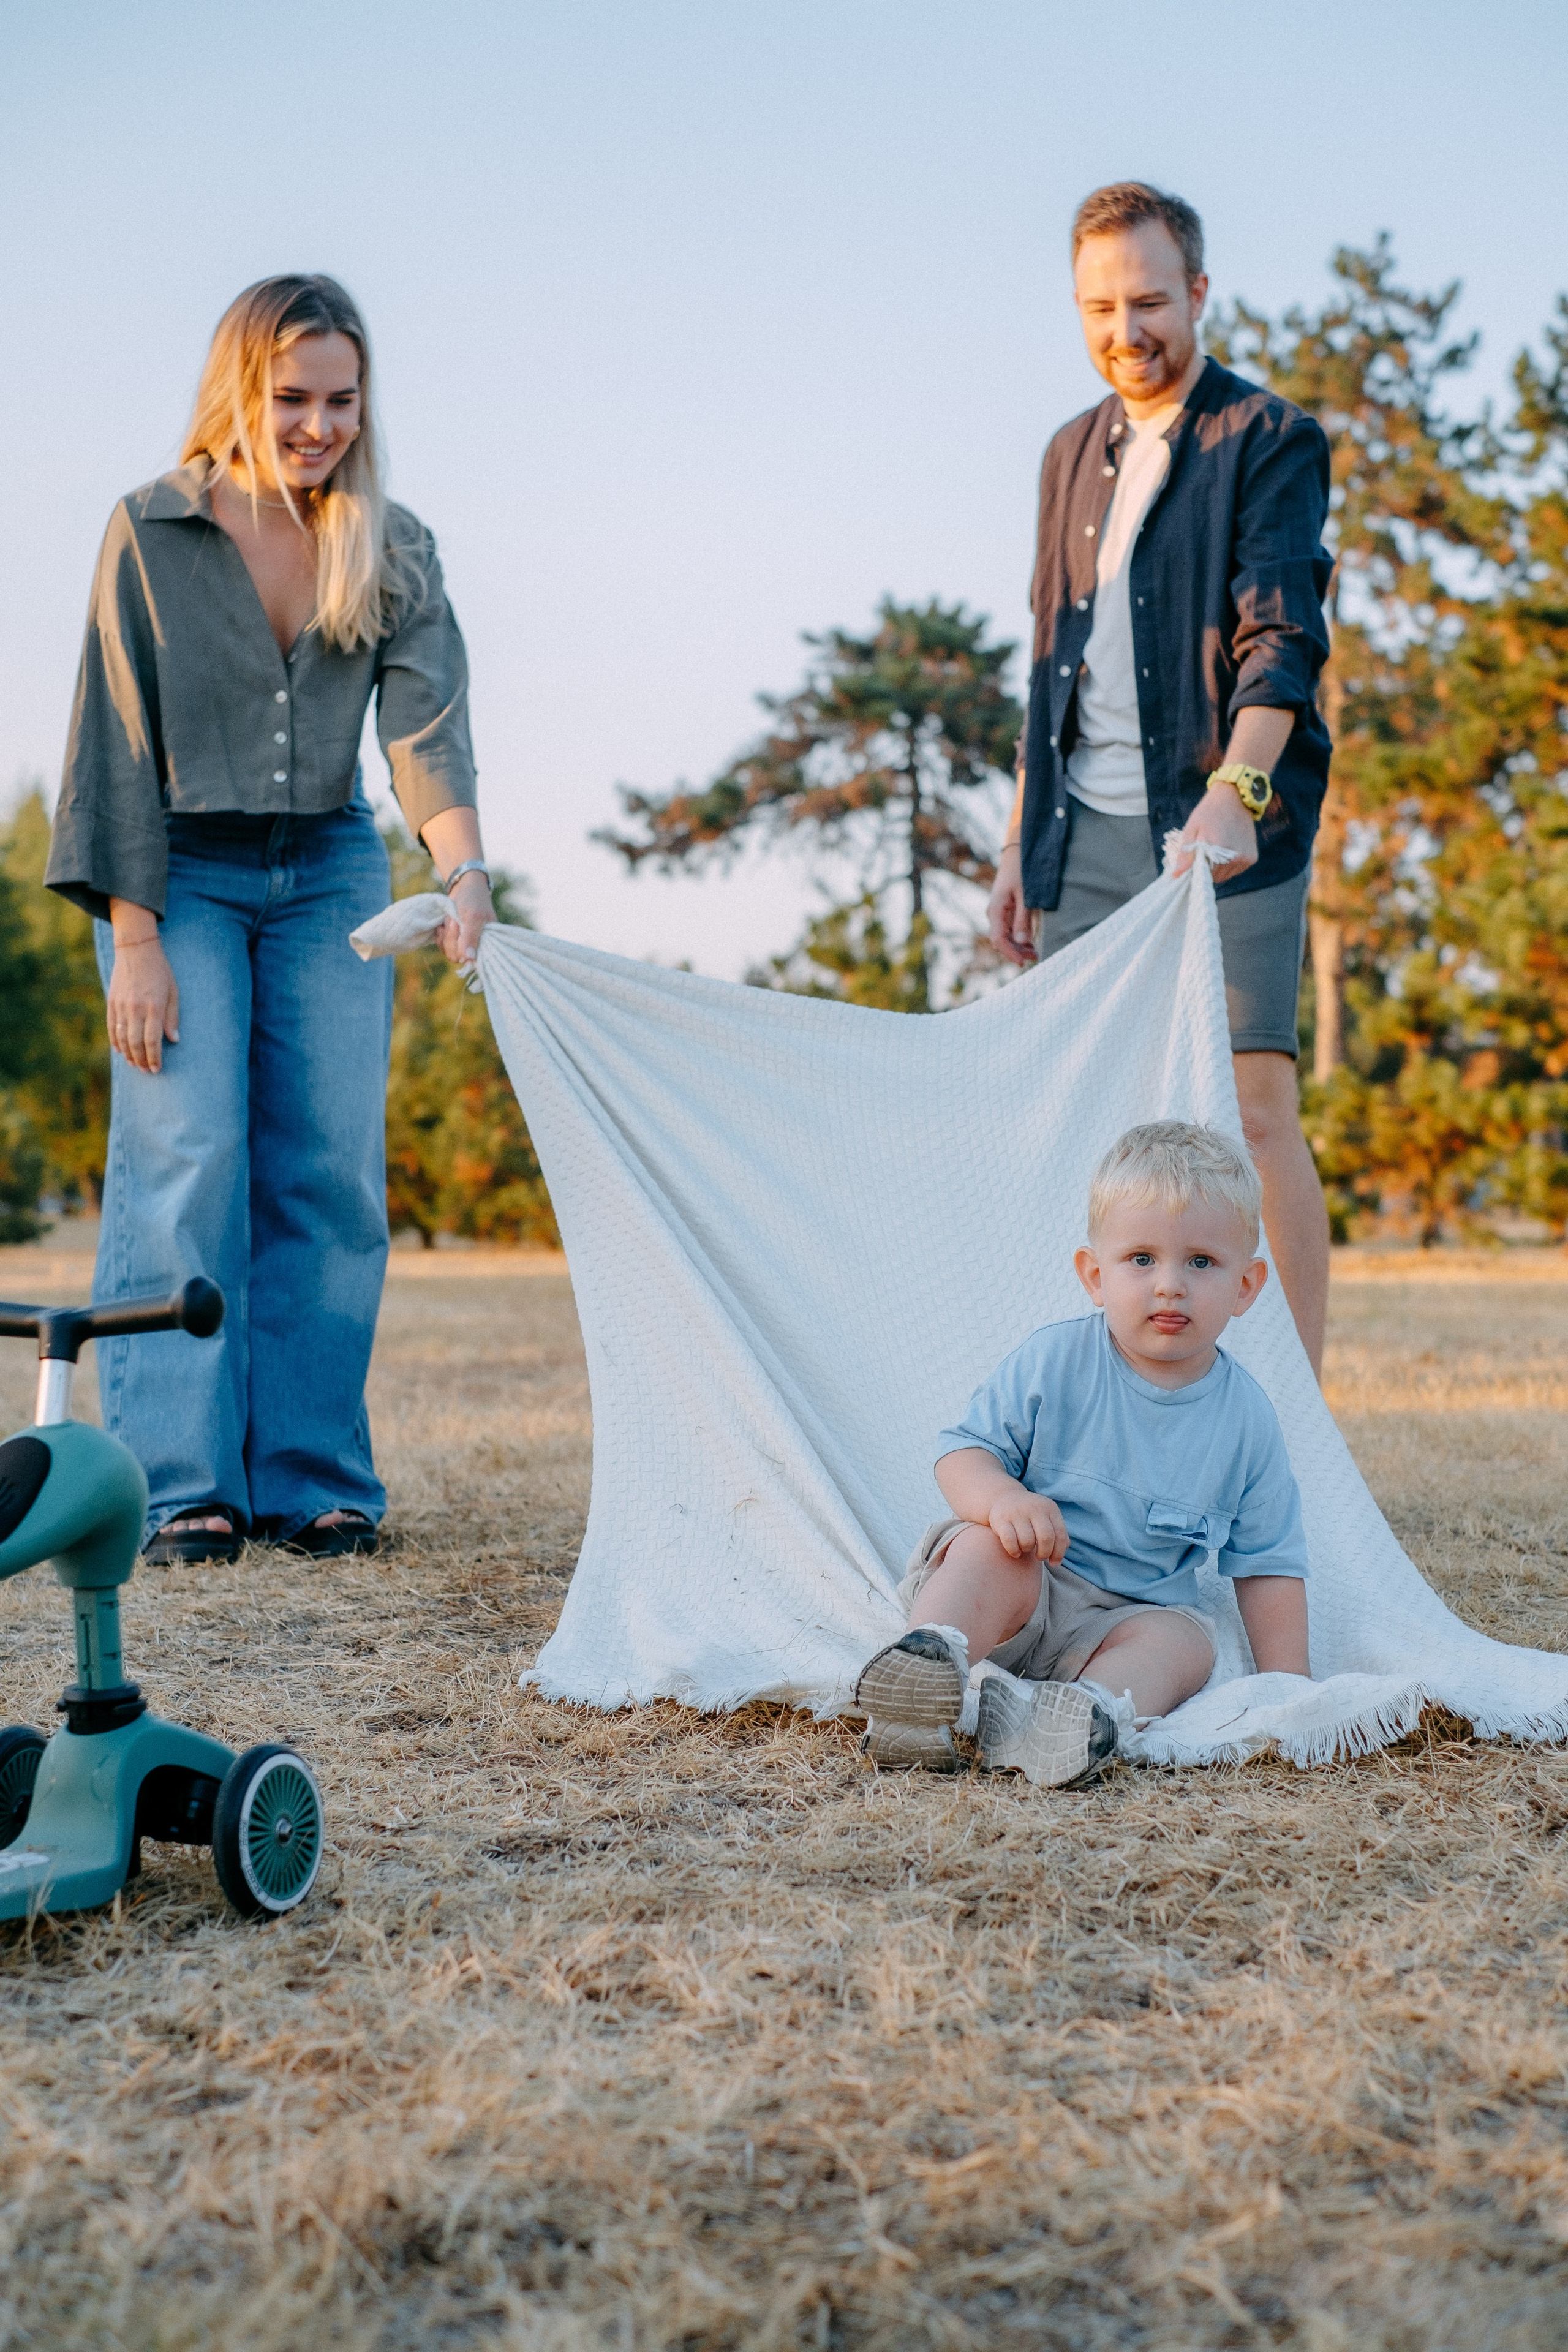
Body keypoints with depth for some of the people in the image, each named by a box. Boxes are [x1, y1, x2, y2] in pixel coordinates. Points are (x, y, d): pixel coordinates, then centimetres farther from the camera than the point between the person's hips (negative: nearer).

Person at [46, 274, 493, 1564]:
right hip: (182, 873, -3)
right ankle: (181, 1483, -7)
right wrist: (134, 941, -13)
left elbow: (427, 717, -11)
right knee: (187, 1166, -11)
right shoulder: (153, 530, -5)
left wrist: (465, 867, -30)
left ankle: (314, 1478, 3)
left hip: (328, 876, 3)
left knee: (331, 1172, -3)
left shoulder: (392, 549, 2)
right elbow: (120, 741, -7)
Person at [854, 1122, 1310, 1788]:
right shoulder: (1053, 1361, -7)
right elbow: (964, 1450, -6)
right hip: (1018, 1584, -2)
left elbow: (1267, 1564, 8)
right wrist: (1000, 1495, -30)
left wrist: (1286, 1683, 0)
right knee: (993, 1550, -32)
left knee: (1184, 1640, -26)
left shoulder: (1247, 1419, 0)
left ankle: (1094, 1707, -51)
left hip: (1126, 1617, 3)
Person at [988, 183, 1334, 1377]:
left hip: (1224, 839, -6)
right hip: (1086, 837, 6)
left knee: (1256, 1109, -10)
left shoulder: (1272, 441, 0)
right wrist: (1021, 847, 18)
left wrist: (1234, 793, -30)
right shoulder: (1074, 453, 20)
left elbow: (1280, 640, -14)